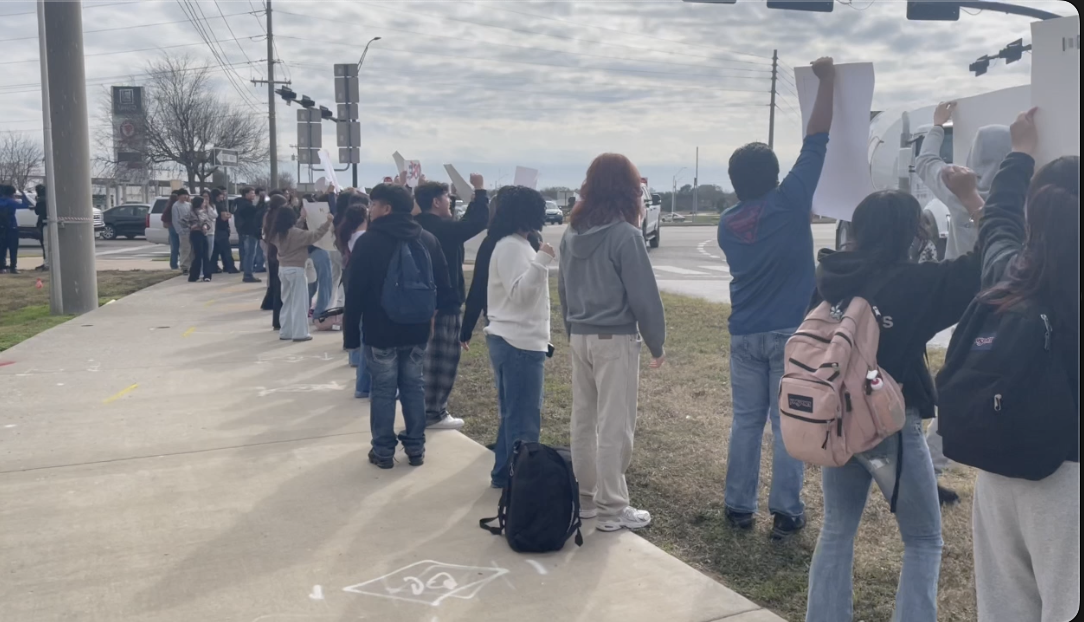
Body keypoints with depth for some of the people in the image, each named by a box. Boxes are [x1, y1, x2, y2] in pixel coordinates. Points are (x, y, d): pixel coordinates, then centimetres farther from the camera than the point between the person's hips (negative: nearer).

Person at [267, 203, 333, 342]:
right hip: (296, 269, -8)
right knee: (299, 302, -2)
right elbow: (314, 236, -21)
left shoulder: (278, 234, 5)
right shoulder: (296, 233, -18)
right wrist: (327, 222, -18)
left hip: (283, 269, 8)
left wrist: (302, 218, 32)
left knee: (287, 302, 15)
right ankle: (299, 333, -1)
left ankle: (285, 332, 18)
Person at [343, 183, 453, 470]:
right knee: (413, 386, 13)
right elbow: (443, 285, 6)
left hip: (380, 330, -4)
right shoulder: (428, 239, 4)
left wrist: (351, 333, -4)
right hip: (417, 329, 4)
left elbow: (355, 292, -10)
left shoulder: (368, 241, -11)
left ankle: (383, 450, 11)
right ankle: (416, 447, 18)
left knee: (383, 389, 4)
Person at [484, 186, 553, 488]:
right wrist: (541, 261, -30)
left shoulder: (516, 244, 16)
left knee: (515, 415, 17)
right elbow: (520, 293, -23)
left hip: (520, 341, 11)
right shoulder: (511, 246, -15)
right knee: (524, 418, -4)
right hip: (518, 344, -11)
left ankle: (506, 473, 25)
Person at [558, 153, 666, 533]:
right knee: (614, 425, 0)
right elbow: (643, 296, -13)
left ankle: (584, 498, 24)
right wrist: (657, 343, -3)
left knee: (583, 419, 13)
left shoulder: (571, 233, 6)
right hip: (616, 339, -7)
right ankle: (612, 509, 8)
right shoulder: (625, 234, -15)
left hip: (580, 337, 7)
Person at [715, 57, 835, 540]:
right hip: (790, 332, -4)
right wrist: (827, 81, 6)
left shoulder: (727, 223, 4)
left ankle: (738, 507, 17)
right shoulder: (789, 202, -9)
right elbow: (815, 141, -3)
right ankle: (786, 513, 9)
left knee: (746, 420, 11)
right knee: (788, 423, 3)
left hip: (745, 334, 4)